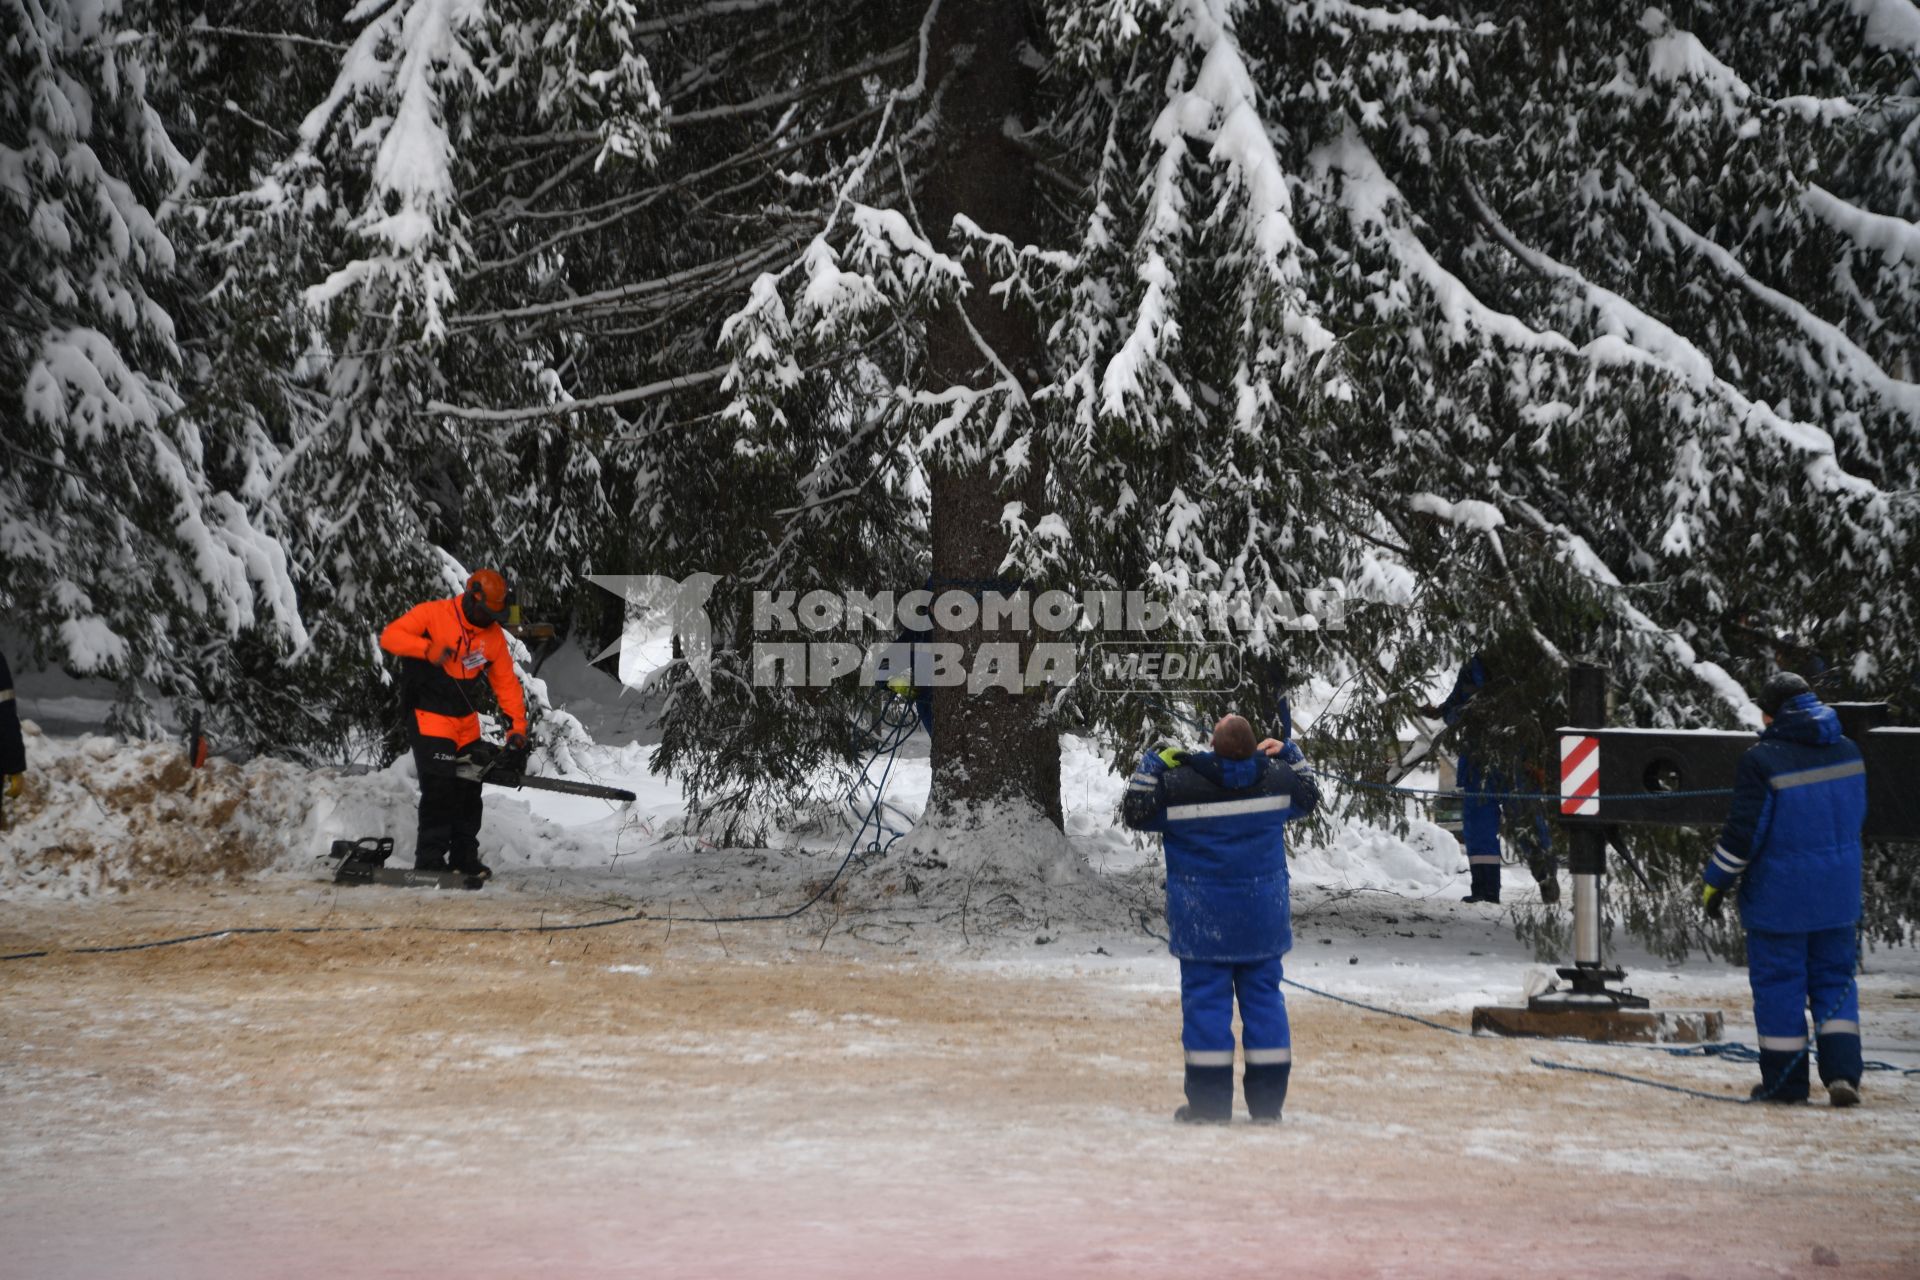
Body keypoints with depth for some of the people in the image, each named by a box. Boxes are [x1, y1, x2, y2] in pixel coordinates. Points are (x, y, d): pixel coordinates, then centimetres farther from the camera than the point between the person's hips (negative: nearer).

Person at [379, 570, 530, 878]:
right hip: (430, 716, -6)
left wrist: (518, 725, -2)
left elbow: (506, 682, 5)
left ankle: (465, 858, 22)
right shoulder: (433, 614, -13)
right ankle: (430, 860, -9)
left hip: (467, 722, 6)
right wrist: (428, 648, -31)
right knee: (439, 788, -14)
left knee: (469, 790, 11)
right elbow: (390, 636, -16)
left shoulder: (494, 635, 2)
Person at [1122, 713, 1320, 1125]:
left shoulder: (1178, 784, -13)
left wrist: (1152, 765, 4)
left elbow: (1135, 813, -1)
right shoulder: (1274, 778, -2)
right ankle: (1267, 1102, 9)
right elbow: (1308, 797, 18)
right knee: (1263, 998, 9)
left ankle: (1209, 1103, 1)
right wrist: (1289, 753, 26)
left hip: (1204, 921, -3)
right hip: (1262, 920, 3)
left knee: (1206, 1000, 2)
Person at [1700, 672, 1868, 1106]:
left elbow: (1744, 831, -17)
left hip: (1779, 895, -5)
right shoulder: (1847, 752, 3)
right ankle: (1842, 1072, 1)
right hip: (1838, 895, 5)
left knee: (1778, 982, 5)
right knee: (1834, 978, 13)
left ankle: (1784, 1080, 10)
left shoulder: (1762, 760, -17)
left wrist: (1715, 882, -5)